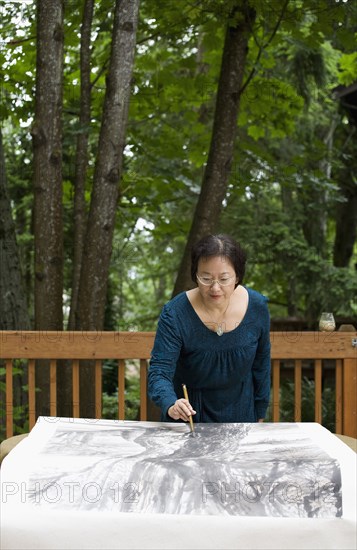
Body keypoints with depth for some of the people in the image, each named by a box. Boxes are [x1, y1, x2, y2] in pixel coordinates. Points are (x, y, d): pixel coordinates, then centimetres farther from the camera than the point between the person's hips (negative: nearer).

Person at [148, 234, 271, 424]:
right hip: (190, 413, -2)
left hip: (240, 413, 3)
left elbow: (261, 363, 0)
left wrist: (260, 413, 6)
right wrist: (171, 405, -47)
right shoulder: (174, 314, -24)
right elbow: (159, 371, -27)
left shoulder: (257, 307, -14)